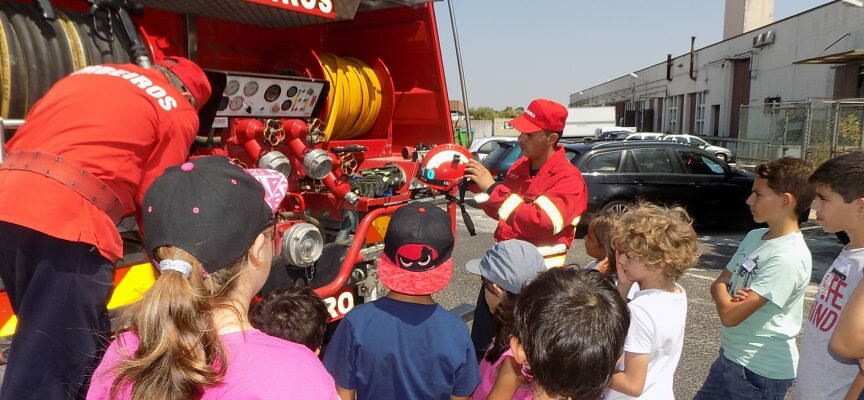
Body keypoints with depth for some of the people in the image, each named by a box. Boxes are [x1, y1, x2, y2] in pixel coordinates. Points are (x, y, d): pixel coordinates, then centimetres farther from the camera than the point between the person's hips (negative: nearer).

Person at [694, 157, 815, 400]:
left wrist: (722, 289, -5)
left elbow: (730, 314, -25)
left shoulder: (789, 257, -24)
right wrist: (726, 291, -15)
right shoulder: (754, 236, 3)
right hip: (730, 355, 7)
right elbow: (718, 283, 8)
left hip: (761, 370, -7)